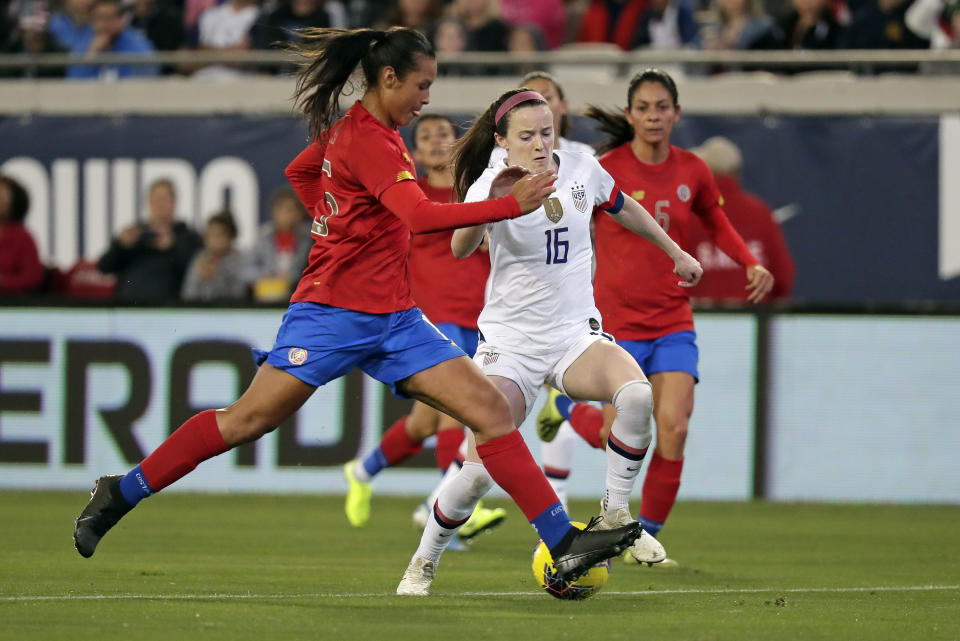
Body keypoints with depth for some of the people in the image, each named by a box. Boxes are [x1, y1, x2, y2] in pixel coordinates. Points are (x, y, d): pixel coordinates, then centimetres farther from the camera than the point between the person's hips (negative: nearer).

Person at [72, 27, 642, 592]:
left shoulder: (352, 128, 12)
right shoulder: (369, 141, -17)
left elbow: (299, 173, 30)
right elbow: (421, 215, -30)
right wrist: (510, 205, -29)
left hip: (392, 321, 9)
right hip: (334, 311, -9)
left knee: (491, 411, -4)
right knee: (248, 420, -3)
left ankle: (565, 545, -8)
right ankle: (120, 495, 14)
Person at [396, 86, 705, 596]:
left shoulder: (582, 168, -2)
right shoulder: (491, 184, -14)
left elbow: (622, 208, 21)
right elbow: (461, 248, -34)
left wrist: (675, 252, 30)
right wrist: (492, 205, -52)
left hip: (576, 334, 3)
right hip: (510, 341, -3)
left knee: (637, 394, -29)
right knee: (480, 469, -12)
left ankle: (614, 517, -11)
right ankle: (423, 563, 13)